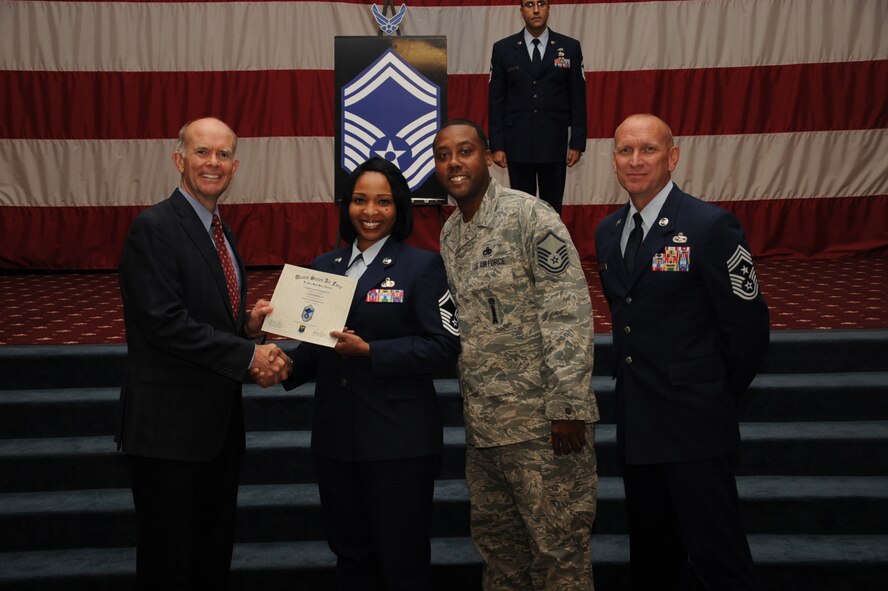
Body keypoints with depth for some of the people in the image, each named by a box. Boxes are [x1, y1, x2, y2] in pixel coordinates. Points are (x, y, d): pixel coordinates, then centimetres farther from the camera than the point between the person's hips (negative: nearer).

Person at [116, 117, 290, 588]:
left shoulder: (220, 233, 14)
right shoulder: (153, 227, -14)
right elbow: (165, 323, -22)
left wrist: (247, 324, -2)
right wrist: (249, 355, -18)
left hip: (218, 421, 8)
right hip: (170, 426, -8)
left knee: (214, 552, 18)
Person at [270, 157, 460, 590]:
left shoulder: (423, 266, -4)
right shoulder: (324, 266, 11)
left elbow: (444, 347, -12)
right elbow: (318, 345, 15)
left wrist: (370, 351, -20)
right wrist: (288, 367, -5)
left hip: (399, 441, -5)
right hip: (335, 438, 5)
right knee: (350, 555, 17)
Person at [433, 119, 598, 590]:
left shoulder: (529, 216, -12)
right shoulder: (450, 233, 12)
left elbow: (569, 312, -17)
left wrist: (568, 407, -20)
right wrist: (469, 402, 17)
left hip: (541, 423, -7)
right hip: (482, 420, 7)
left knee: (557, 545, 3)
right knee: (495, 538, 19)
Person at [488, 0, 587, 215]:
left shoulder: (570, 48, 3)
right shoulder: (503, 49, 3)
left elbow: (578, 99, 4)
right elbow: (495, 101, 3)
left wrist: (577, 143, -1)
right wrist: (496, 146, -3)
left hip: (554, 145, 0)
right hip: (518, 145, 0)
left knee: (552, 208, 5)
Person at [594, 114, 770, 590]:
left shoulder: (711, 226, -12)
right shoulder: (607, 232, 10)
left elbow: (748, 325, -9)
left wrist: (717, 398, -1)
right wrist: (634, 382, 13)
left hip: (693, 426, -7)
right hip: (635, 425, 7)